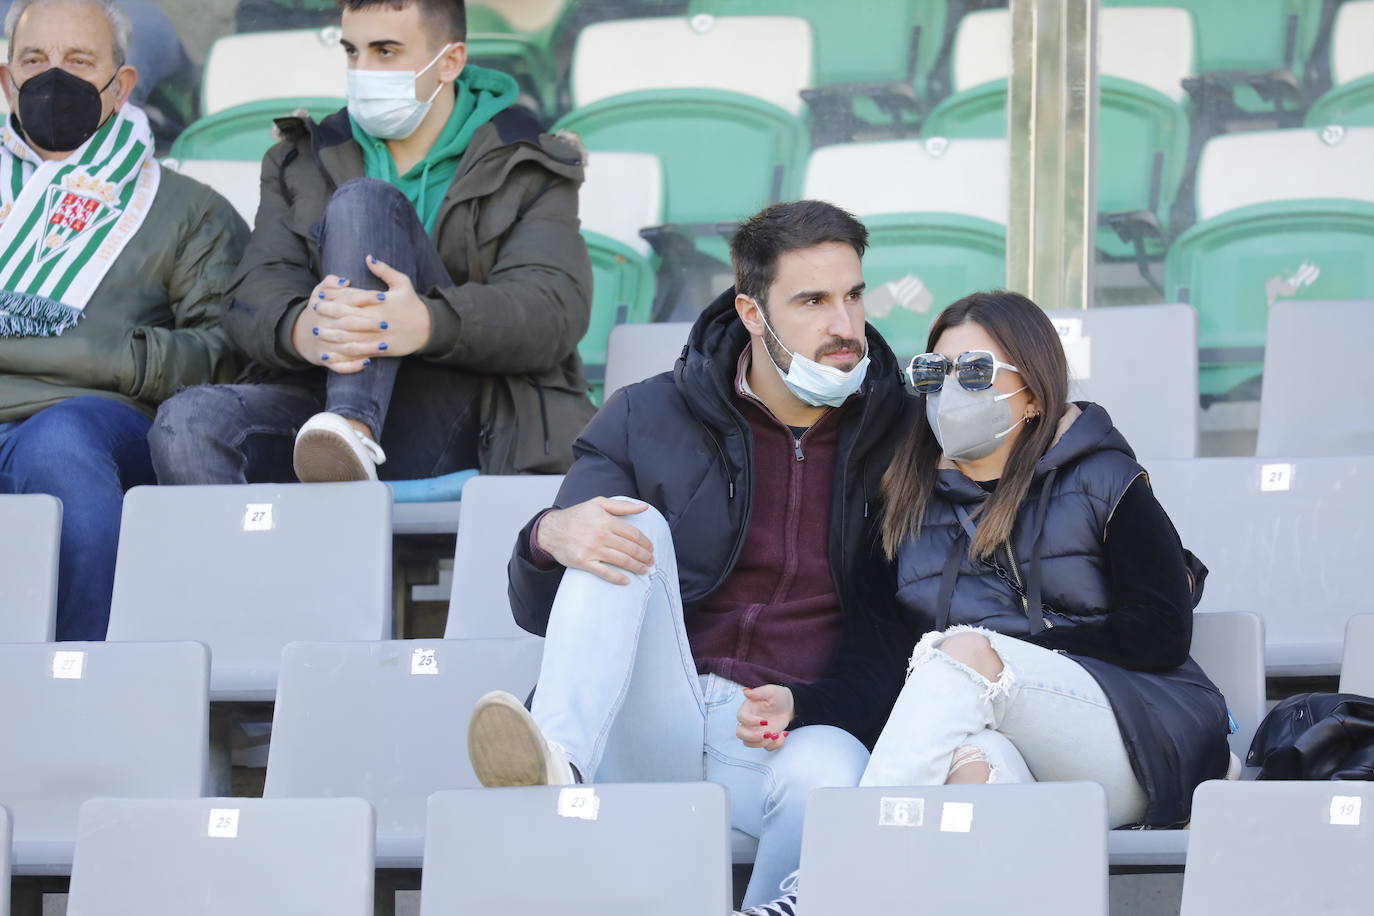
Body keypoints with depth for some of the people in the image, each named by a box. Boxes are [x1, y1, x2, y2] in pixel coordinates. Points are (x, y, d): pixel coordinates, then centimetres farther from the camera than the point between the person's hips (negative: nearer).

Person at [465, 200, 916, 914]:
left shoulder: (896, 435, 4)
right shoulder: (648, 419, 6)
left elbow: (899, 635, 4)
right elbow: (535, 611, 5)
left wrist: (804, 706, -16)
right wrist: (549, 538, -20)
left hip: (800, 728, -2)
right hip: (649, 734, 2)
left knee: (830, 773, -38)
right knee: (634, 528, -22)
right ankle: (557, 771, -42)